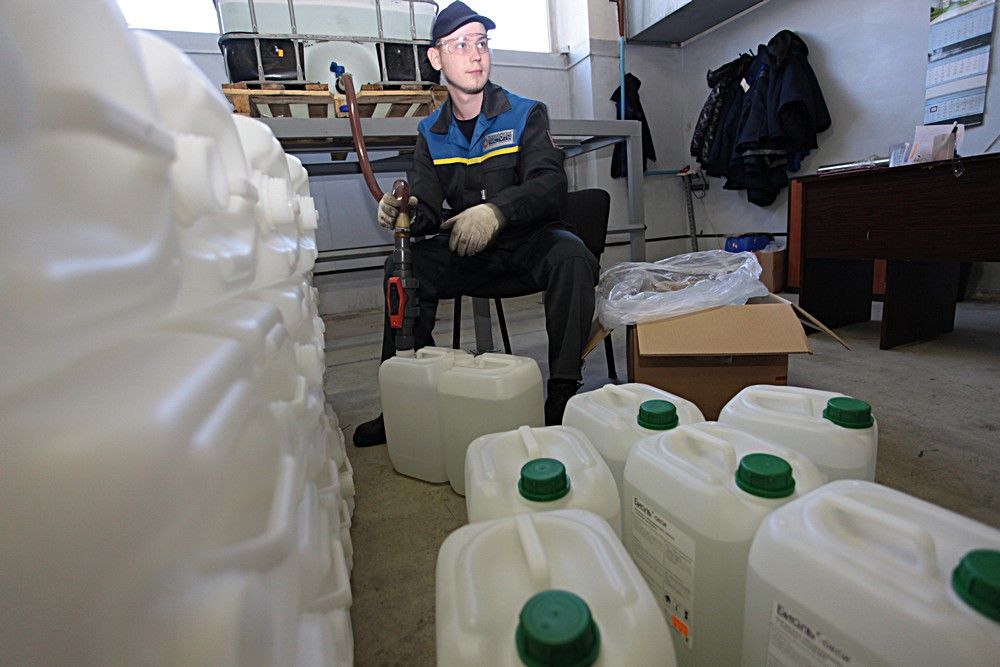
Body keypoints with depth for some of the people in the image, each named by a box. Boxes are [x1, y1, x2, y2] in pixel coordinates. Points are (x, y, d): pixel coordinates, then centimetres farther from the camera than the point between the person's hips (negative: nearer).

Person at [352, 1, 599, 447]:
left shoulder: (526, 115, 0)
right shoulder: (431, 134, 9)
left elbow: (551, 187, -15)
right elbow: (429, 212, 1)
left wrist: (496, 210, -34)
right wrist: (406, 213, -24)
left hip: (529, 240, -2)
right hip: (466, 249, 3)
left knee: (571, 255, -33)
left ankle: (562, 396, -23)